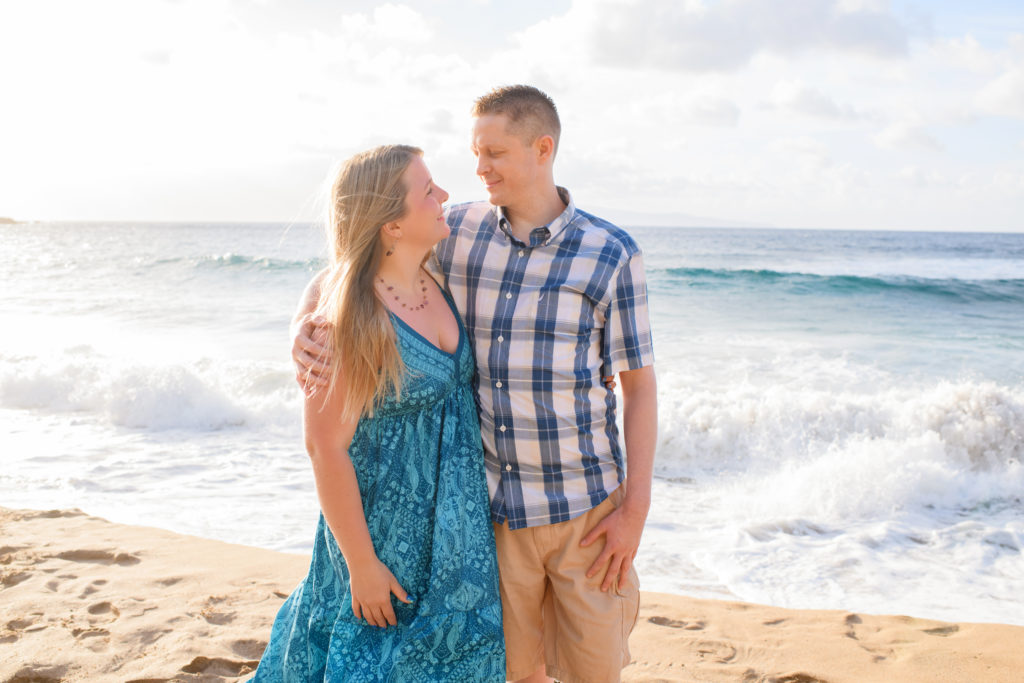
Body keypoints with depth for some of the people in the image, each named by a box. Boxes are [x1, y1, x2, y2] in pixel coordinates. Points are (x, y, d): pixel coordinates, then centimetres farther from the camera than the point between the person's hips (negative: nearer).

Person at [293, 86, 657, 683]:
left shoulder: (612, 253, -7)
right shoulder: (456, 233, 0)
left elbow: (639, 382, -3)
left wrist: (636, 506, -7)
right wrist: (304, 328, -15)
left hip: (583, 507, -2)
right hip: (492, 505, 2)